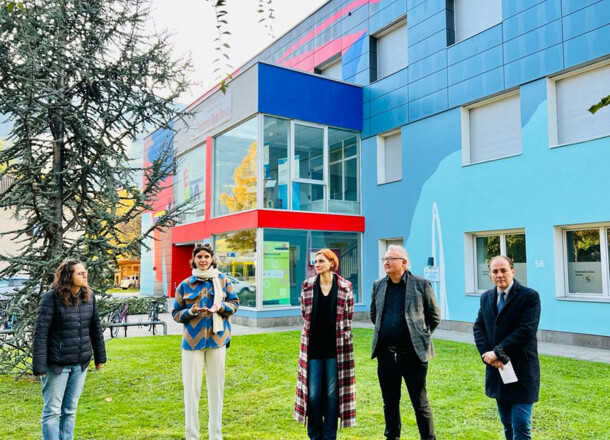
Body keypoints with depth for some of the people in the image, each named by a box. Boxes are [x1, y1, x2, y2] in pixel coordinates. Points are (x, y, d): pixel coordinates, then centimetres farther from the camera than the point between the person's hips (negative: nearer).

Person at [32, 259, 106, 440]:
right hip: (57, 364, -5)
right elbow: (40, 332, -15)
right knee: (52, 410, 6)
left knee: (70, 410, 15)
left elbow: (96, 328, 9)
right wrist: (39, 365, -17)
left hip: (80, 364, 5)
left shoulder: (89, 296, 2)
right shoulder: (52, 297, -13)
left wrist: (99, 356, 11)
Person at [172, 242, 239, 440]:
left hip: (217, 338, 1)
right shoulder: (185, 285, 1)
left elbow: (234, 303, 6)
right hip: (193, 340, -1)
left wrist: (221, 307, -15)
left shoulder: (223, 280, 2)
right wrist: (191, 312, -16)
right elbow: (176, 313, 4)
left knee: (216, 387, 10)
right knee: (191, 388, 0)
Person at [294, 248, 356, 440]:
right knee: (313, 394, 3)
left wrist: (338, 333, 6)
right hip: (313, 348, 1)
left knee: (333, 393, 5)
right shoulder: (308, 285, 2)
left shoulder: (345, 287, -2)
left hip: (335, 348, -1)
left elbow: (348, 316, 6)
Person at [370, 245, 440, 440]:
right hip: (386, 354, 4)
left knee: (420, 403, 5)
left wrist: (421, 335, 7)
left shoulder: (421, 284, -4)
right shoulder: (378, 285, 7)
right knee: (390, 403, 14)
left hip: (413, 353, -4)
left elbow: (435, 315, 5)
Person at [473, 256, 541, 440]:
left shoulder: (529, 296, -10)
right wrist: (487, 353, -11)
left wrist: (497, 352, -18)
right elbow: (478, 327, 6)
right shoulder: (486, 297, 9)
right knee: (507, 424, 16)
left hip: (521, 371, -5)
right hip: (496, 370, 6)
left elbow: (526, 331, -18)